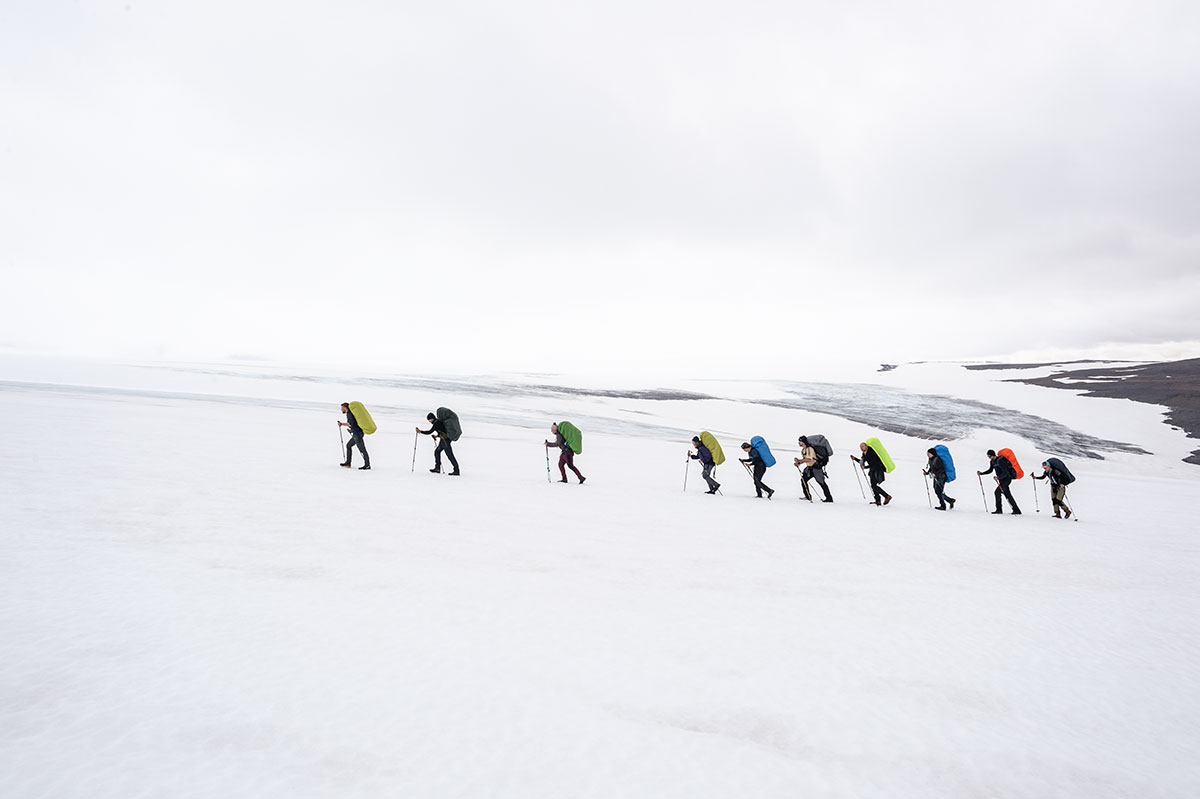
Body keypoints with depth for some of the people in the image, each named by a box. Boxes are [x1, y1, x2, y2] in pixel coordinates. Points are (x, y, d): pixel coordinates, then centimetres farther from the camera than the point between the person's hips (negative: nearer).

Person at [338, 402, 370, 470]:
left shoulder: (349, 413, -9)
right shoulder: (350, 413, 20)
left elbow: (351, 423, -19)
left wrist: (342, 424, -6)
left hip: (357, 433, -10)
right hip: (356, 434, 10)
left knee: (361, 448, -10)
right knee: (348, 445, 18)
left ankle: (367, 465, -12)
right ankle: (348, 462, 21)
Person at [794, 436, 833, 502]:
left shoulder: (809, 448, -20)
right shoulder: (803, 450, 11)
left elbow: (809, 459, -29)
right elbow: (805, 459, 16)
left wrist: (798, 460, -24)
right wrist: (798, 462, -2)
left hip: (817, 466, -10)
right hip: (810, 467, 10)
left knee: (821, 482, -9)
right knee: (803, 479, 5)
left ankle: (829, 498, -4)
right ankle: (808, 496, 12)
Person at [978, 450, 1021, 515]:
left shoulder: (1000, 461, -22)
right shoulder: (993, 461, 7)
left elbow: (1005, 473, -26)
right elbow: (990, 470, 22)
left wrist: (998, 477, -38)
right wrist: (981, 473, 9)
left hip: (1007, 478, -10)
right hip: (1002, 480, 10)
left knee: (997, 492, -16)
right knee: (1008, 495, 8)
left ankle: (999, 509, -10)